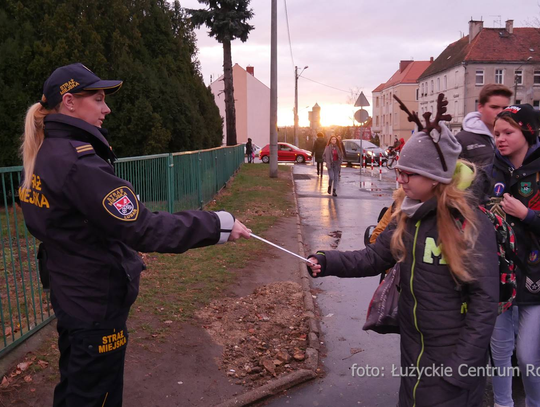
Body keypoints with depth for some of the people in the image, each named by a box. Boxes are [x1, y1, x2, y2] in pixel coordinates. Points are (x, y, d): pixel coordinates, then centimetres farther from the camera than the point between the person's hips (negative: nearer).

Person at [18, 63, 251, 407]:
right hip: (97, 302, -9)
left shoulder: (42, 155, 4)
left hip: (71, 295, 9)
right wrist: (218, 225, -27)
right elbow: (141, 228, -31)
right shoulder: (77, 160, -26)